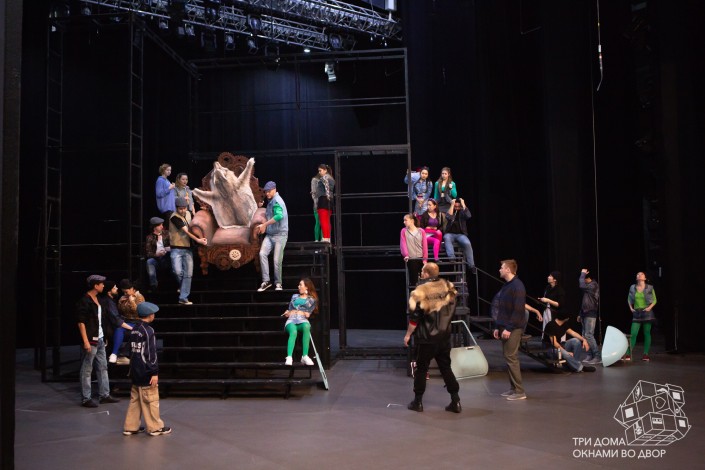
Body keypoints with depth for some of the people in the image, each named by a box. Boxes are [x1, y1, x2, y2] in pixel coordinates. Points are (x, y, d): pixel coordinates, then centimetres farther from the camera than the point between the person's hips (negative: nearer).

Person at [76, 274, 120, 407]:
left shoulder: (97, 299, 13)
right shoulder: (84, 301, -13)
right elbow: (81, 322, -17)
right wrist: (86, 341, -21)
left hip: (100, 339, 9)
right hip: (90, 340, -9)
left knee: (103, 367, 13)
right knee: (87, 370, 0)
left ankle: (104, 395, 22)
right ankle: (86, 399, 7)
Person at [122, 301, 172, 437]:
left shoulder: (134, 329, 9)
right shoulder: (148, 331, -17)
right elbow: (150, 354, -19)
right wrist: (154, 373, -16)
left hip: (135, 372, 8)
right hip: (146, 373, -8)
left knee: (135, 399, 15)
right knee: (151, 400, 1)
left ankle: (130, 427, 19)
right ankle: (155, 427, 10)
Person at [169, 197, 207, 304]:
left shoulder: (188, 214, 11)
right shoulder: (174, 217, -11)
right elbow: (186, 231, -17)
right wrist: (198, 240, -21)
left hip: (187, 249, 6)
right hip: (177, 249, -6)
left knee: (188, 274, 1)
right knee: (178, 271, -17)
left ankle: (183, 298, 6)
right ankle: (182, 286, 15)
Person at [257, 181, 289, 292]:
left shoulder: (277, 201, -12)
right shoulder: (270, 202, 17)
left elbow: (279, 216, -29)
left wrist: (264, 225, -26)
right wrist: (263, 226, 12)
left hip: (280, 234, -7)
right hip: (270, 234, 8)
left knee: (277, 260, -5)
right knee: (262, 253, -12)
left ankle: (278, 283, 12)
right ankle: (266, 281, -9)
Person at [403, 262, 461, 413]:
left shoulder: (421, 291, -15)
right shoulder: (447, 287, 1)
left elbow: (415, 317, -13)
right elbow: (452, 311, 13)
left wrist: (408, 334, -3)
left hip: (426, 338, -5)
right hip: (444, 336, 5)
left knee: (421, 368, 7)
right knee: (446, 367, 12)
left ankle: (418, 402, 14)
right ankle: (455, 402, 10)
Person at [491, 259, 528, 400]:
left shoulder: (517, 286, -15)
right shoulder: (506, 286, 14)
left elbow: (518, 310, -20)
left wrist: (509, 328, -21)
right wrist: (498, 327, 15)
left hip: (513, 328, -9)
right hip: (505, 327, 9)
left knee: (511, 357, -9)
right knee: (508, 357, 11)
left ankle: (519, 391, -3)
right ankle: (513, 388, 18)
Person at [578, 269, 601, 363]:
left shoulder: (593, 285, -12)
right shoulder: (587, 287, 16)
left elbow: (581, 285, -27)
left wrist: (583, 273, -15)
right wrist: (580, 314, 19)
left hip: (590, 314, -9)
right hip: (585, 313, 9)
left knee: (589, 335, -14)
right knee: (585, 335, 7)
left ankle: (598, 356, -13)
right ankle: (590, 355, 10)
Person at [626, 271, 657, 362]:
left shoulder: (650, 288, 0)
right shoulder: (633, 288, 6)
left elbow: (654, 300, 4)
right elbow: (629, 299, 16)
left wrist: (650, 307, -10)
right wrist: (631, 308, 3)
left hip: (647, 312, -1)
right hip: (636, 313, 1)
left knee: (647, 333, 3)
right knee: (633, 333, -5)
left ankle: (646, 354, 8)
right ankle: (629, 354, -2)